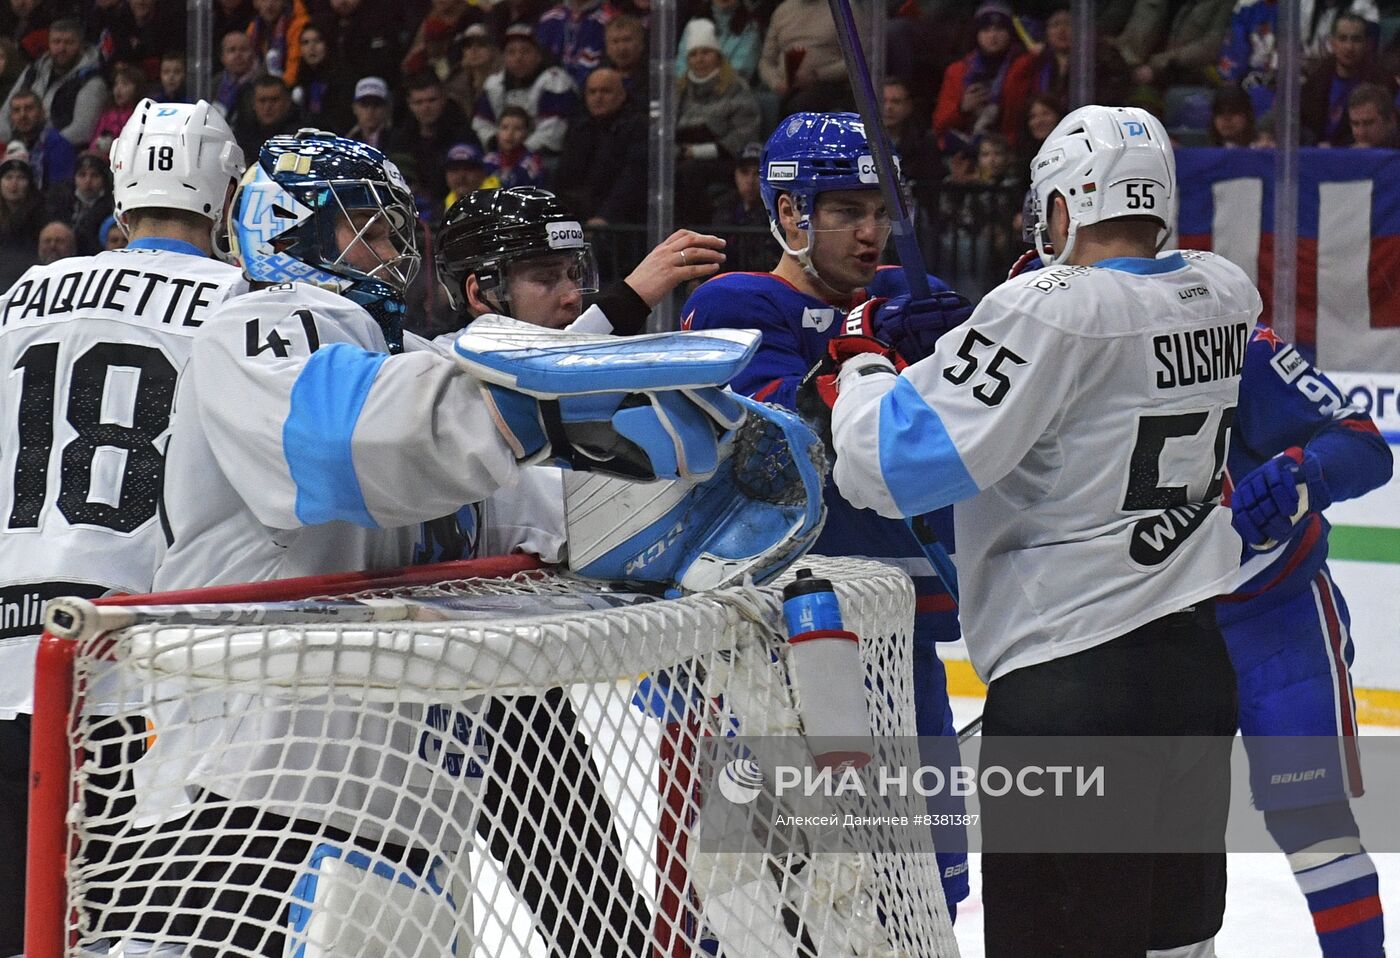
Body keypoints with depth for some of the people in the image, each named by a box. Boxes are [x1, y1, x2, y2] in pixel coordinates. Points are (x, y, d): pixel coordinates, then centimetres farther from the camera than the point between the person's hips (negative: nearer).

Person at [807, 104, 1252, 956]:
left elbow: (898, 463, -19)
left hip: (1069, 686, -8)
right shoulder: (1226, 294, 5)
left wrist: (861, 374, 1)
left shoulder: (1052, 310, -17)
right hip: (1198, 664, 8)